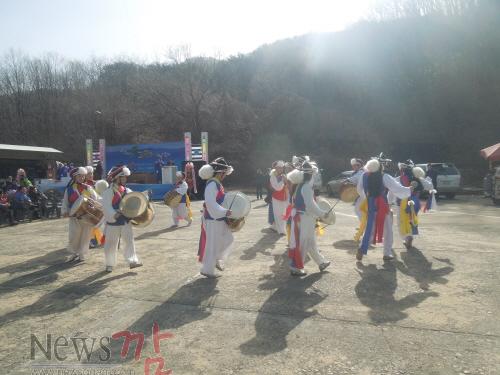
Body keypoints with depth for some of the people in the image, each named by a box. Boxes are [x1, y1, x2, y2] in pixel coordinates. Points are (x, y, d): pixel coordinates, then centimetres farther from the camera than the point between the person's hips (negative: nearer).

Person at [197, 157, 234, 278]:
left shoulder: (217, 183, 12)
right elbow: (210, 203, -28)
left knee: (228, 239, 18)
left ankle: (217, 260, 32)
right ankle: (207, 270, 12)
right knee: (213, 245, 0)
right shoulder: (212, 184, -19)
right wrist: (224, 211, -29)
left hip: (219, 219, 10)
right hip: (213, 219, -10)